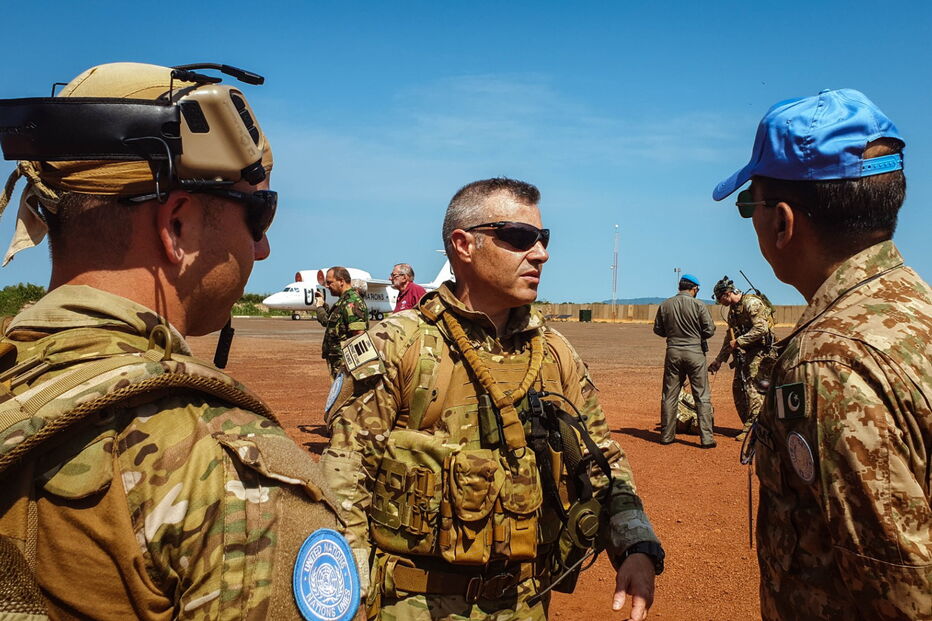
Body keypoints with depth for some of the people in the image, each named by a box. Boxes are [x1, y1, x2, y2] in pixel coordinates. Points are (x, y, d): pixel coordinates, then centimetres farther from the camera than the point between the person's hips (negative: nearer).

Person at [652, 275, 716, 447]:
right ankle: (706, 438, 2)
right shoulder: (698, 305, -7)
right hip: (694, 352, -3)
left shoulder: (665, 305, 2)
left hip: (673, 352, 3)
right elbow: (709, 330, -6)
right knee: (702, 396, 3)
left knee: (669, 395, 11)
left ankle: (666, 435, 15)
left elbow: (657, 329, 7)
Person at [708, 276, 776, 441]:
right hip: (743, 354, 10)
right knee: (738, 388, 7)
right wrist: (719, 359, 22)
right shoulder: (733, 310, 16)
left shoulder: (752, 303, -13)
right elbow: (730, 337, 24)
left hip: (758, 352, -9)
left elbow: (761, 328, -25)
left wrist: (738, 342, -23)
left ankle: (751, 429, -9)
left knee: (753, 389, -11)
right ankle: (748, 425, 16)